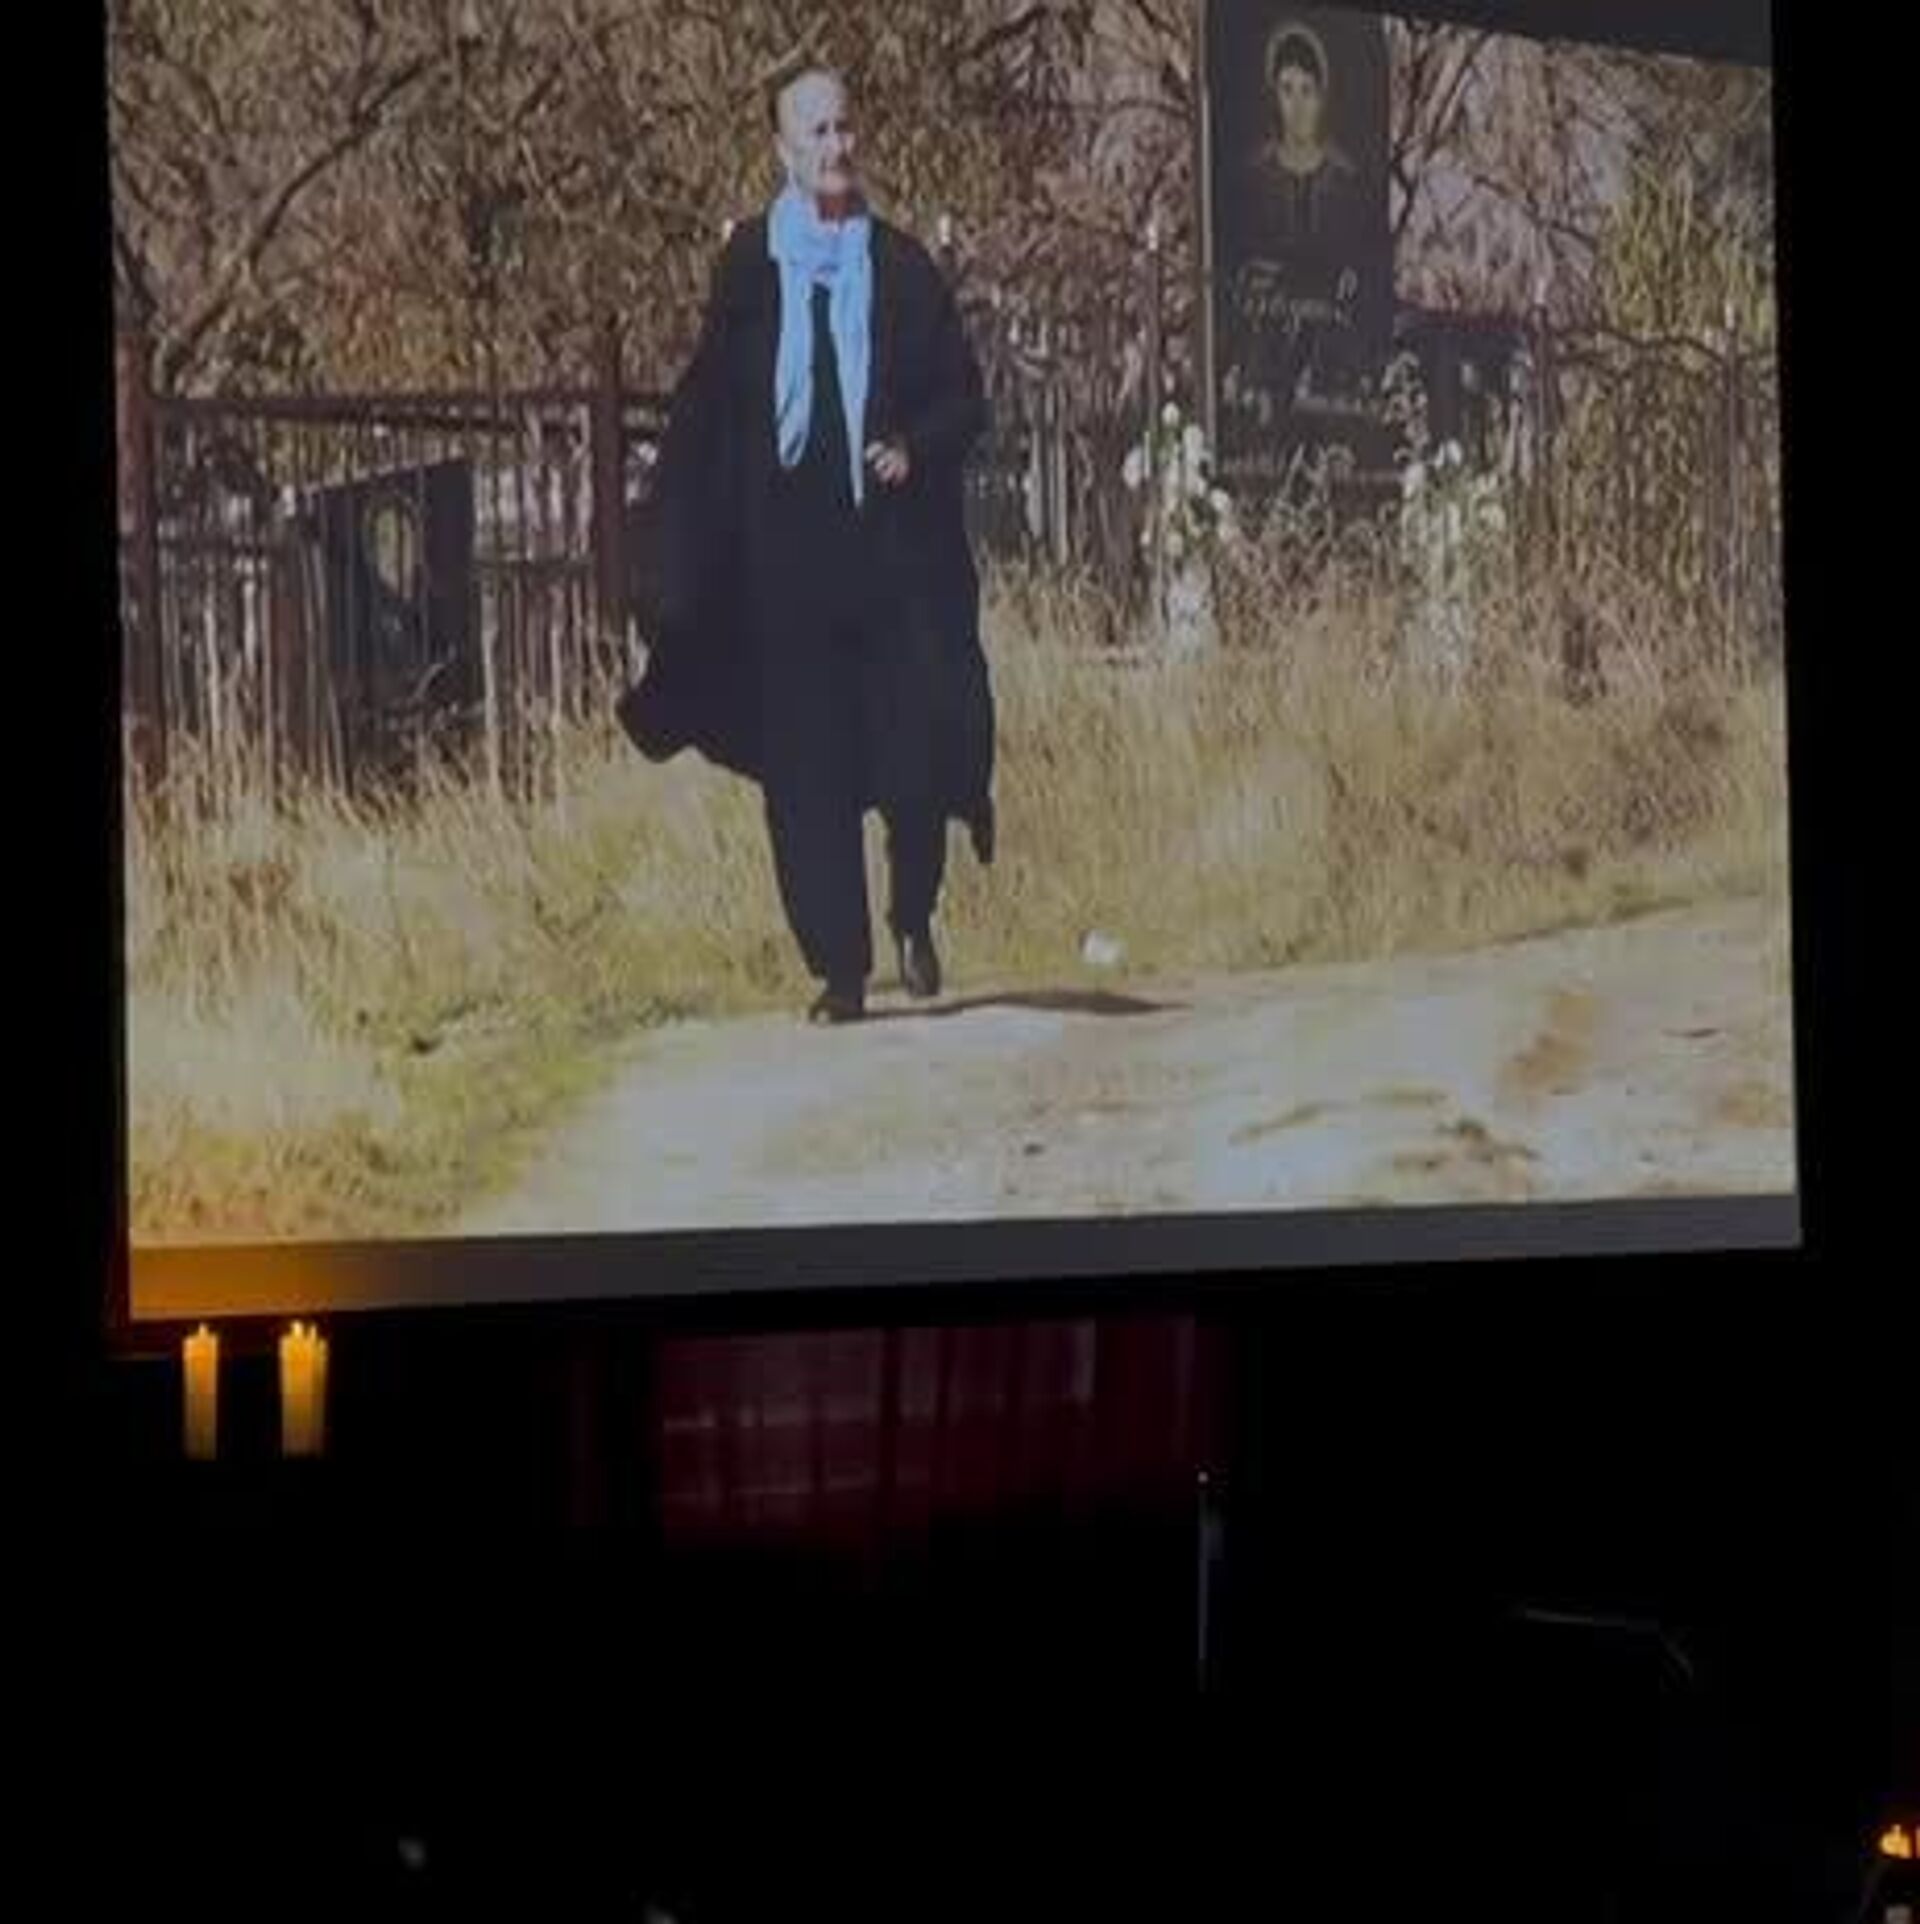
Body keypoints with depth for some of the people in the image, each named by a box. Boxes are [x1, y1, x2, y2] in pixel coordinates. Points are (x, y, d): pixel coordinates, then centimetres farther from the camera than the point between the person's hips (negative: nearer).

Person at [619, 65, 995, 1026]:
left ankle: (913, 916, 23)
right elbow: (705, 408, 6)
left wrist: (916, 446, -11)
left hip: (895, 551, 0)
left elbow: (965, 396, 10)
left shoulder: (903, 265, 7)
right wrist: (690, 567, -1)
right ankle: (838, 969, 8)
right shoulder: (747, 264, 5)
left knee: (916, 745, -4)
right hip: (784, 550, 0)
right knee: (807, 767, 0)